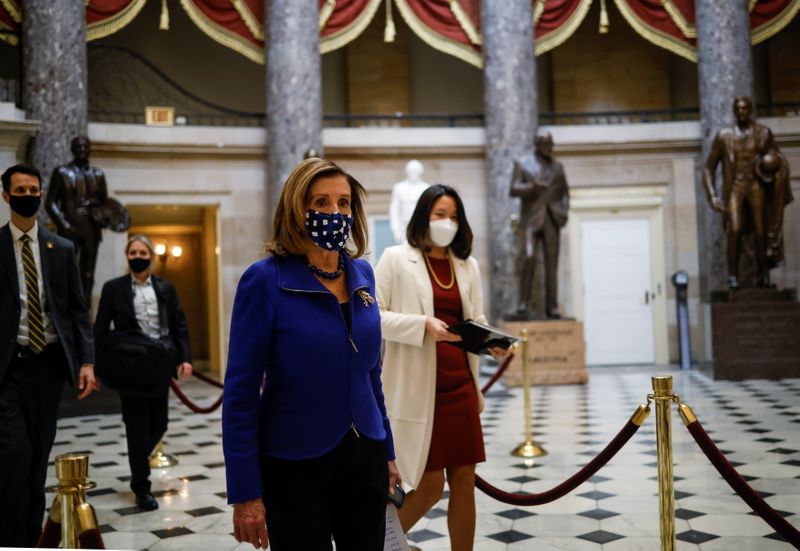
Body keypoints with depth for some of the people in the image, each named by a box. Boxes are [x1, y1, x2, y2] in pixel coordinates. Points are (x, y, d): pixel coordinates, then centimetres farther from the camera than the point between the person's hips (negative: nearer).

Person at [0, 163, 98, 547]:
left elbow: (77, 310, 8)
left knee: (39, 457, 10)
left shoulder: (62, 249, 9)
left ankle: (32, 537, 22)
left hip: (49, 363, 3)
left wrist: (86, 361, -2)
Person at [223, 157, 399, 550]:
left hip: (364, 458, 5)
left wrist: (386, 450, 13)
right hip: (294, 466, -5)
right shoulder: (266, 279, -14)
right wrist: (245, 492, -14)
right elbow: (241, 390, -13)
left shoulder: (361, 273, 3)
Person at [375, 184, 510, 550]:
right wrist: (424, 324, -20)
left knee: (464, 481, 7)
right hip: (418, 388, -5)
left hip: (460, 385, 5)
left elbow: (476, 321, 15)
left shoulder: (467, 265, 12)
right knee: (431, 484, 0)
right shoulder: (396, 259, -4)